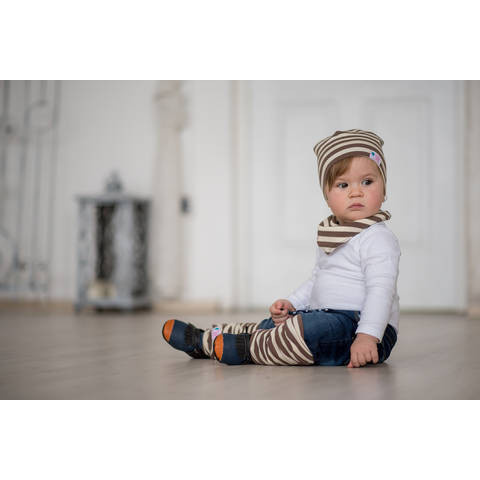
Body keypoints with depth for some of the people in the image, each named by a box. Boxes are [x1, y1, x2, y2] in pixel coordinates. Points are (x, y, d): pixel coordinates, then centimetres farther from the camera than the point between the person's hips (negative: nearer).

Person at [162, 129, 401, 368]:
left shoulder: (378, 238, -13)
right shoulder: (329, 236, 17)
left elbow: (380, 290, -24)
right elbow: (316, 279, 29)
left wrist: (367, 336, -36)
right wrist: (292, 303, 14)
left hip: (358, 325, -10)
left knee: (313, 328, -36)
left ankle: (247, 349, -19)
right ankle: (203, 339, 19)